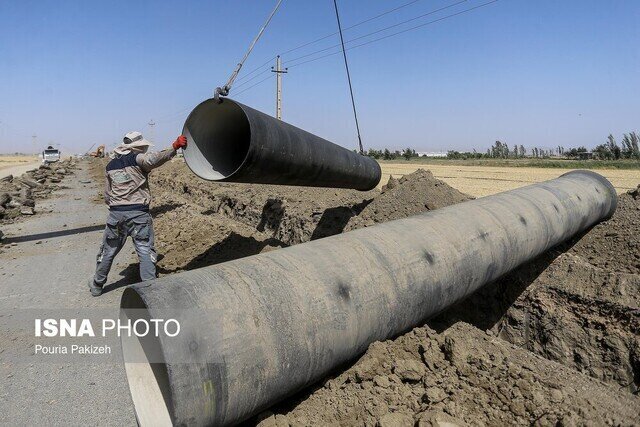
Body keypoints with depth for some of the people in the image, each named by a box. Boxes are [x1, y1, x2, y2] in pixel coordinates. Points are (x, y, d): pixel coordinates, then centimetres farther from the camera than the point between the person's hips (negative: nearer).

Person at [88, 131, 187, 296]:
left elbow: (107, 195, 18)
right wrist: (174, 147, -28)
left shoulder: (111, 166, 15)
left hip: (116, 213, 5)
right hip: (139, 213, -5)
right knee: (145, 251, 1)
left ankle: (97, 285, 34)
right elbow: (152, 160, -26)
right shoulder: (137, 159, -3)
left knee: (108, 251, 18)